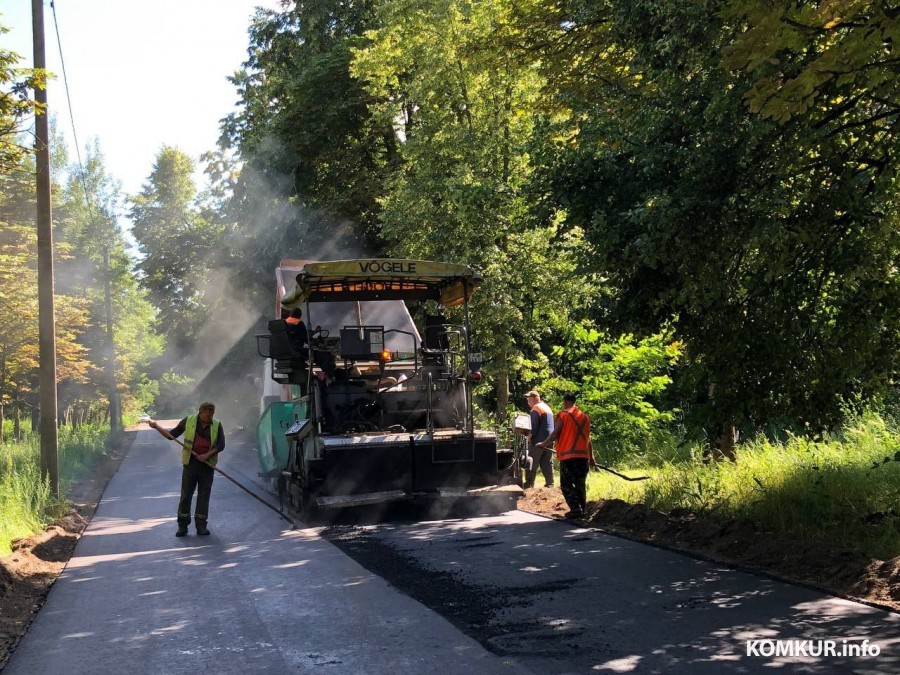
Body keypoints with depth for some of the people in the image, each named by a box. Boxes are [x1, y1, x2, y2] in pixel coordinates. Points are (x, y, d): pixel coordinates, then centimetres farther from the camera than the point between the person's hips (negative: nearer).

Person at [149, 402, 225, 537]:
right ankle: (182, 525, 8)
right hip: (190, 463, 0)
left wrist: (207, 455, -16)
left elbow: (221, 445, -3)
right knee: (186, 494, 1)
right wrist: (157, 427, -3)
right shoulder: (188, 421, 1)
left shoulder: (217, 425, 1)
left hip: (207, 465, 0)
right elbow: (172, 435, 8)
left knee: (204, 495, 3)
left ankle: (201, 525, 9)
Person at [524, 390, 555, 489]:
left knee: (532, 464, -5)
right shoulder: (547, 408, 20)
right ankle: (550, 483, 8)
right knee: (547, 463, 9)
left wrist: (529, 437, -11)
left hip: (539, 441, -8)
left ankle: (529, 484, -7)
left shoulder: (536, 408, -9)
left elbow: (534, 426, -16)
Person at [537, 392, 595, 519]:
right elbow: (588, 439, 18)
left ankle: (575, 509, -13)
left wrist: (544, 443, 7)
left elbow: (555, 434, -7)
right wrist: (591, 458, 23)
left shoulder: (563, 414, -2)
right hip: (583, 455, 5)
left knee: (567, 485, -1)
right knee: (581, 484, 14)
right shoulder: (585, 417, 15)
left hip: (568, 455, -5)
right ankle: (582, 510, 13)